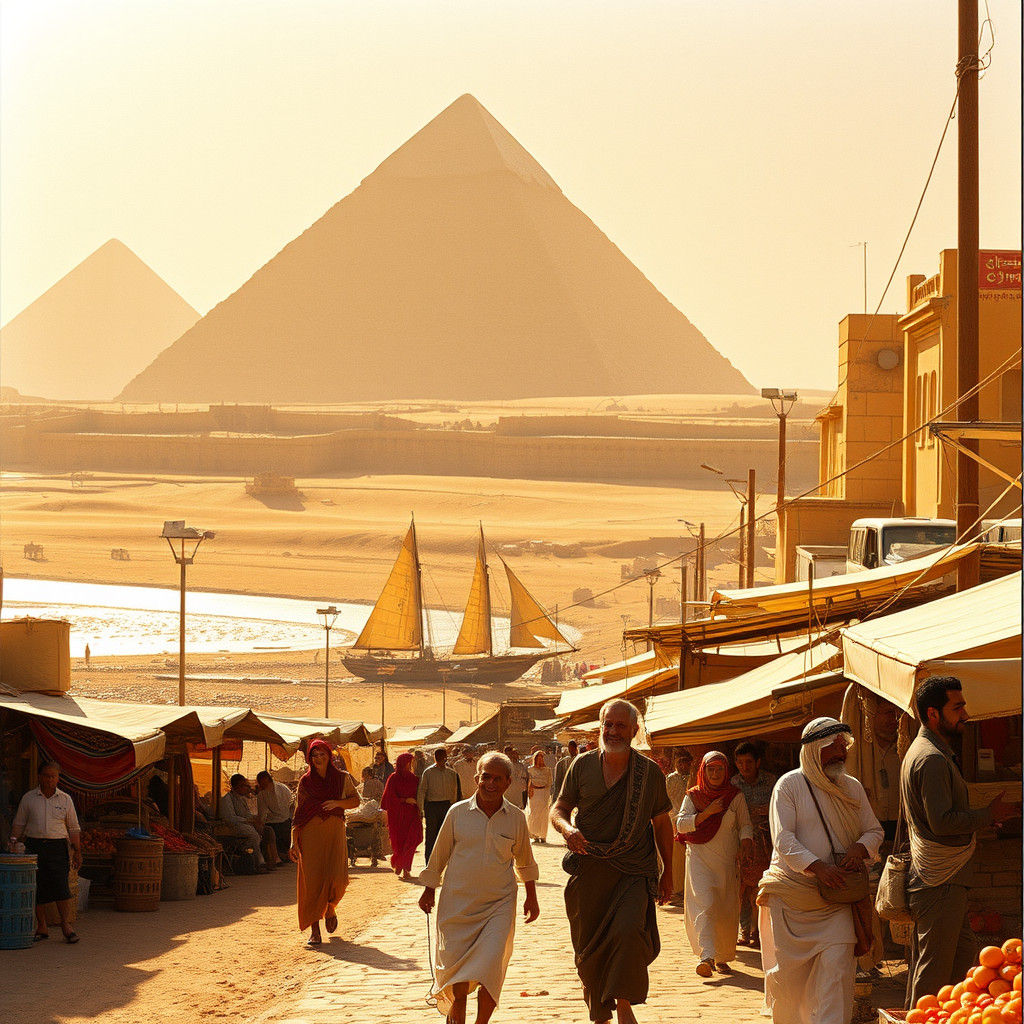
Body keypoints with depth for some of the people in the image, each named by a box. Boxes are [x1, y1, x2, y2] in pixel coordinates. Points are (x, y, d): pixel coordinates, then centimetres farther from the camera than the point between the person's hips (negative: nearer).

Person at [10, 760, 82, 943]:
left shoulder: (65, 800, 9)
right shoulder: (28, 798, 7)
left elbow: (74, 829, 11)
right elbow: (18, 825, 11)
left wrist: (77, 852, 6)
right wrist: (14, 843, -1)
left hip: (57, 847, -1)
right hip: (34, 846, 1)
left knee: (61, 886, -11)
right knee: (37, 889, 0)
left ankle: (66, 926, -7)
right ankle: (41, 928, 7)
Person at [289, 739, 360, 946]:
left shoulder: (342, 778, 6)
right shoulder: (305, 782, 6)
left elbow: (355, 801, 13)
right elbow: (298, 813, 6)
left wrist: (337, 803, -8)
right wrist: (294, 841, -3)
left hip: (335, 833, 0)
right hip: (311, 834, 0)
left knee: (336, 878, -13)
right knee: (312, 881, -7)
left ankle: (330, 908, 22)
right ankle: (314, 931, -1)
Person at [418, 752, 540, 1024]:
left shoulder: (516, 818, 2)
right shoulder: (458, 813, -2)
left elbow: (525, 861, 18)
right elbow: (439, 854, 11)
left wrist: (531, 897, 21)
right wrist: (429, 890, 14)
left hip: (499, 905, 0)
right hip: (458, 904, 0)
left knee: (490, 967, -14)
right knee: (456, 968, 1)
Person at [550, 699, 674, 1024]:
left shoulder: (650, 772, 2)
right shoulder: (583, 765, 3)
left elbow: (661, 823, 12)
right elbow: (558, 809, 9)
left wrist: (668, 871, 13)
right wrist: (566, 828, -15)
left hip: (635, 872, -2)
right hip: (589, 872, 2)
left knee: (629, 931, -24)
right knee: (589, 948, 7)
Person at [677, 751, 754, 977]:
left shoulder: (736, 797, 7)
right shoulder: (693, 796, 4)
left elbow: (744, 825, 7)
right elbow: (681, 824, -4)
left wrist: (747, 843, -13)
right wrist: (707, 813, -13)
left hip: (727, 861, 2)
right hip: (699, 859, -2)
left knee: (727, 911, 2)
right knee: (704, 904, -18)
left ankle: (722, 958, 17)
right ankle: (707, 956, -30)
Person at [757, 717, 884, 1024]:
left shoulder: (852, 787, 11)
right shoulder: (790, 785, -3)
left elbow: (874, 830, 18)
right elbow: (783, 839, -12)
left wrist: (861, 848, -7)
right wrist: (817, 866, -26)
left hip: (837, 897, 2)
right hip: (792, 894, -2)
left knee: (836, 966, -12)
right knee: (789, 969, 5)